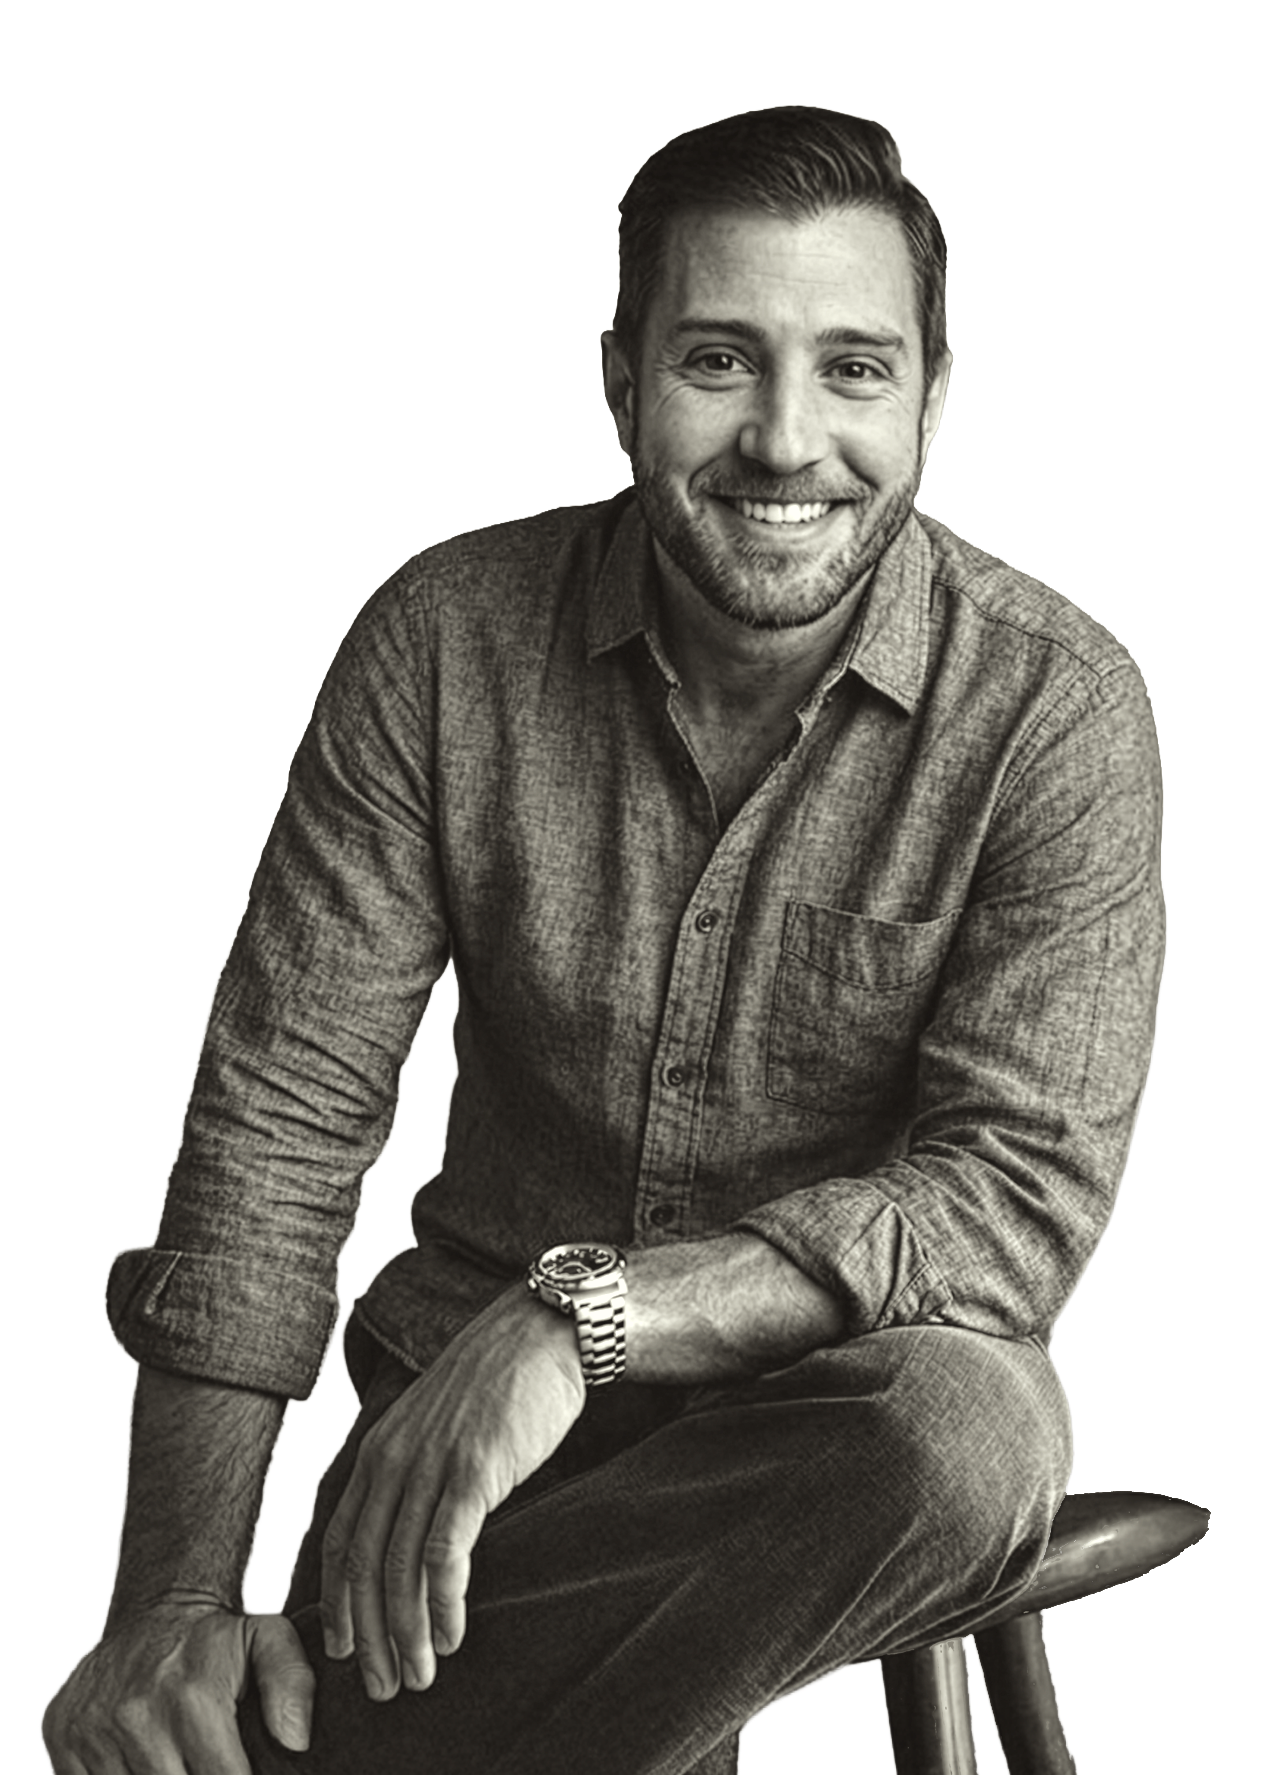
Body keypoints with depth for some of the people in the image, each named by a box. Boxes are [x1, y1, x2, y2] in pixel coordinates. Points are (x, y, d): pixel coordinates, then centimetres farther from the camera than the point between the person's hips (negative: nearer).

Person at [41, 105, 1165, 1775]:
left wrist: (591, 1315, -31)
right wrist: (178, 1593, -17)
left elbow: (1027, 1194, -18)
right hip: (467, 1375, 1)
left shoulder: (1050, 701, -11)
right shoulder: (444, 638, -5)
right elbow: (284, 1105, -6)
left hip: (845, 1376, -1)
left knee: (965, 1439, -36)